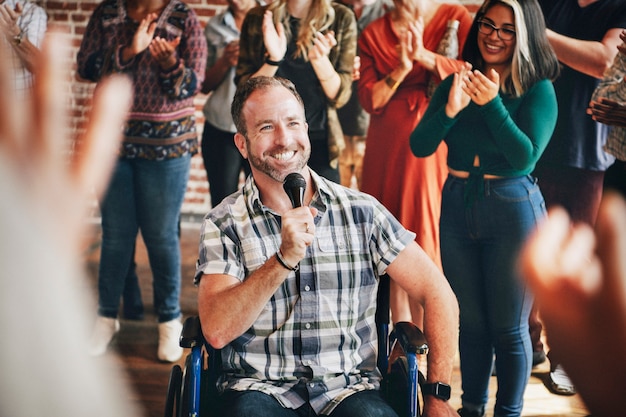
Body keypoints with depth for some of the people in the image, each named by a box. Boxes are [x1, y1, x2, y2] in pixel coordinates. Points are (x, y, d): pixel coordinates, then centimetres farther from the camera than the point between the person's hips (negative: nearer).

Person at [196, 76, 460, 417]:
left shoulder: (361, 212, 4)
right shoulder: (224, 224, 1)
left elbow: (437, 293, 5)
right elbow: (216, 331, -12)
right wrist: (284, 258, -22)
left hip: (348, 388, 2)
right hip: (261, 388, -2)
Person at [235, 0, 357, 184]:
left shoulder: (341, 19, -2)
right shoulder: (258, 19, 0)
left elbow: (339, 96, -3)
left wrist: (321, 60, -21)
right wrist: (273, 60, -18)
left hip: (319, 144, 0)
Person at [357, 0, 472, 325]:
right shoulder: (373, 34, 9)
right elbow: (369, 99, 1)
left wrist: (425, 56, -19)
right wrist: (401, 70, -13)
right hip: (388, 147, 2)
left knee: (431, 232, -3)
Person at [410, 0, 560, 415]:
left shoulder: (538, 90, -7)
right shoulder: (455, 82, 2)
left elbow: (525, 157, -17)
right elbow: (420, 146, -5)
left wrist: (492, 103, -25)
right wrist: (450, 109, -23)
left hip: (513, 209, -4)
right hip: (457, 206, 4)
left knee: (509, 327, 6)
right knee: (470, 322, 15)